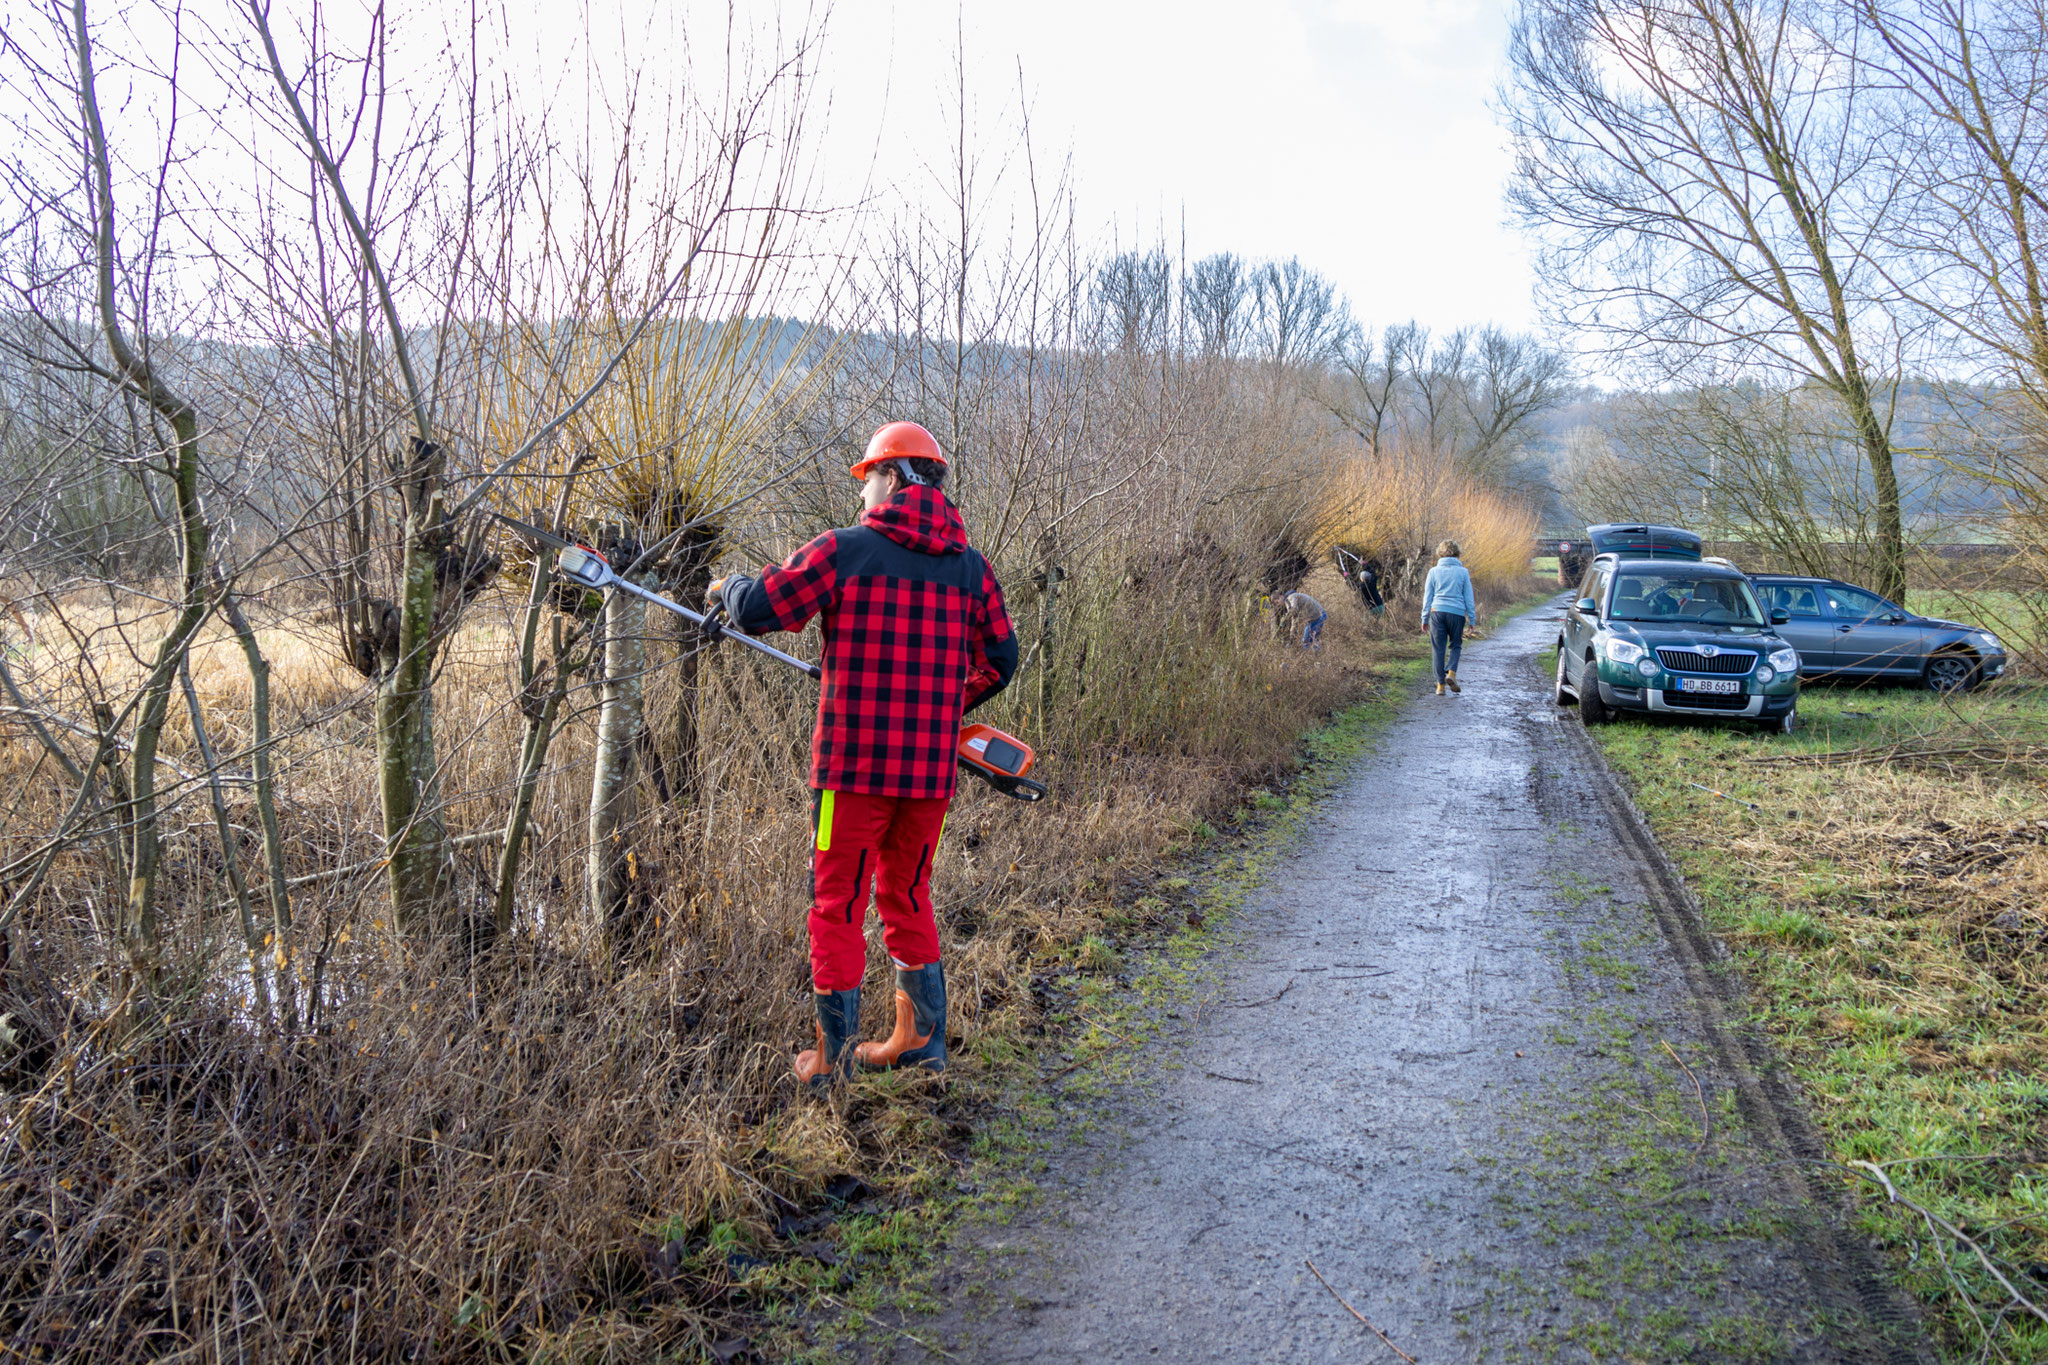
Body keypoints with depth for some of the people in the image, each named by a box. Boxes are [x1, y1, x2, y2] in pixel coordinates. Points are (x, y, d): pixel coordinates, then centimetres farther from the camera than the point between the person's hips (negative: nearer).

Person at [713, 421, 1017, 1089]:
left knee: (837, 906, 7)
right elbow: (1000, 660, 12)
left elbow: (757, 610, -4)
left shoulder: (844, 549, -6)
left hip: (854, 764, -4)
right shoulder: (972, 565, 7)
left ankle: (832, 1060, 15)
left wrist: (729, 585, 18)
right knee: (908, 897, 21)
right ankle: (918, 1040, 27)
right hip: (931, 769, 5)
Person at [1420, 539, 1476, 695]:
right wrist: (1472, 619, 11)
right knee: (1456, 646, 16)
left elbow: (1427, 597, 7)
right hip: (1457, 613, 0)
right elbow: (1469, 598, 7)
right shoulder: (1463, 572, 5)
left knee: (1438, 649, 4)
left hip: (1437, 612, 0)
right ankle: (1451, 672, -8)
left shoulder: (1434, 572, 6)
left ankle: (1441, 684, 2)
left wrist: (1425, 618, 12)